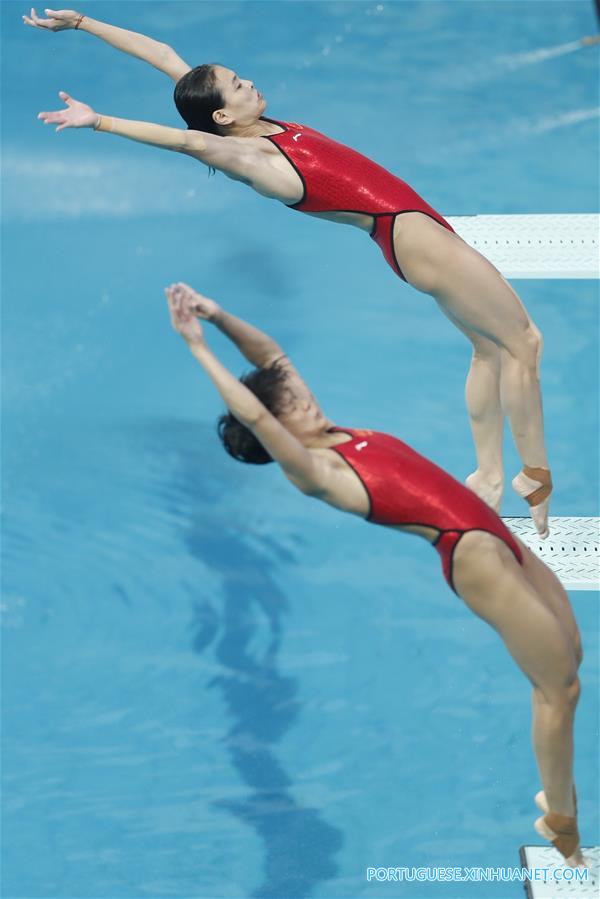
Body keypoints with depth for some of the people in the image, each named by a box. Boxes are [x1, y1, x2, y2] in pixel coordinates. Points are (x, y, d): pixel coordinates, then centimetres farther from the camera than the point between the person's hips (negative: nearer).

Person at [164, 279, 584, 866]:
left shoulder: (333, 436, 10)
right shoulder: (312, 472, -14)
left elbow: (273, 356, 12)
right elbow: (251, 413, -25)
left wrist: (220, 316, 2)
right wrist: (198, 344, -24)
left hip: (499, 540, 9)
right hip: (474, 556, -9)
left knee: (567, 654, 15)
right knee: (560, 686, -5)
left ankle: (557, 793, 28)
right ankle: (560, 823, 9)